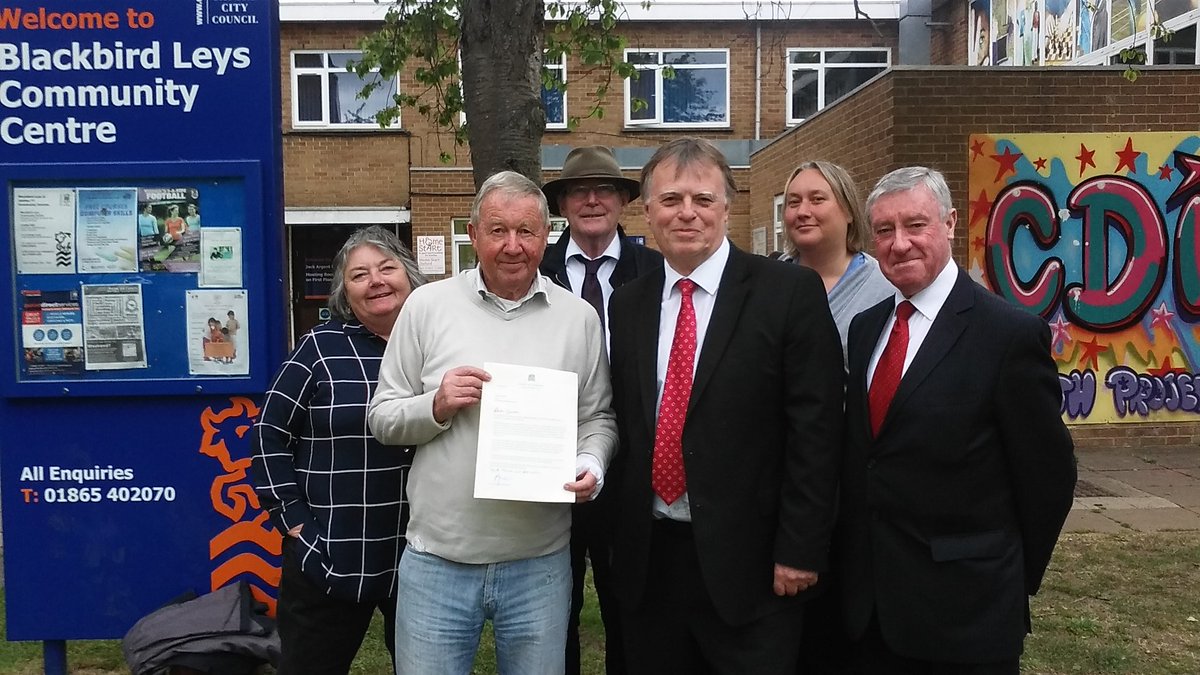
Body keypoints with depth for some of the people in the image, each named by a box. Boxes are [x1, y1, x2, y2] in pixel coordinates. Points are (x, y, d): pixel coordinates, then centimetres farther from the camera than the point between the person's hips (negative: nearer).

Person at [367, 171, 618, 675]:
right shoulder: (428, 305, 0)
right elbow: (382, 418, 3)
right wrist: (436, 406, -15)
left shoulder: (579, 317, 3)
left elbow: (598, 418, 7)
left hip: (540, 563, 1)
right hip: (438, 560, -1)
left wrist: (590, 464, -13)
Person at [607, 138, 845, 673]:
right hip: (647, 559, 5)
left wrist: (800, 549, -12)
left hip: (747, 561, -4)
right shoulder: (628, 303, 8)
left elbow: (815, 428, -10)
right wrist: (619, 536, 8)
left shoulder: (790, 292, -7)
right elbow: (623, 421, 12)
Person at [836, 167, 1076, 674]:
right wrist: (852, 561, 10)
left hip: (966, 610, -5)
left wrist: (1012, 581, 2)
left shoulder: (1011, 334, -13)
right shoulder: (864, 327, 7)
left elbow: (1048, 473, -8)